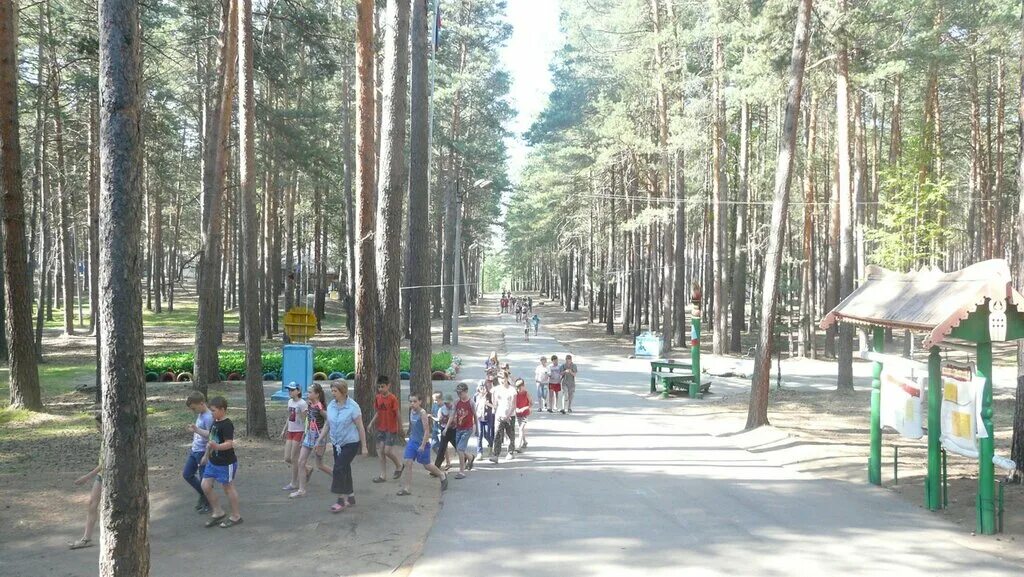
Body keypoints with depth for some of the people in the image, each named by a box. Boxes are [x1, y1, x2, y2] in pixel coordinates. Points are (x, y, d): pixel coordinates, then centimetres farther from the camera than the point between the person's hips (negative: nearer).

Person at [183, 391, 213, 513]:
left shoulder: (208, 417, -22)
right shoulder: (200, 415, 8)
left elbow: (211, 435, -30)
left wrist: (197, 430, -41)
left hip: (203, 452, -10)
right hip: (194, 450, 10)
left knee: (204, 479, 3)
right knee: (187, 474, 17)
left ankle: (208, 503, 20)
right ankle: (202, 495, 33)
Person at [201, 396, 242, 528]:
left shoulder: (227, 425, -20)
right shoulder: (215, 422, 7)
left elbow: (229, 443, -29)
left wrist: (217, 447, -47)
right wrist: (207, 455, 26)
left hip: (226, 463, -9)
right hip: (213, 461, 9)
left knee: (228, 488, 3)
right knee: (205, 485, 6)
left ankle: (236, 516, 17)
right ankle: (218, 512, 20)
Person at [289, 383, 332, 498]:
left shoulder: (319, 408, -19)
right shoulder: (310, 405, 3)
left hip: (318, 437, -8)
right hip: (309, 436, 8)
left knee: (320, 465, 5)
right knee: (301, 462, 1)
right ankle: (301, 490, 7)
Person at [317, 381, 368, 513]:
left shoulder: (353, 407, -15)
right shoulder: (331, 406, 2)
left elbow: (360, 427, -11)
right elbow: (327, 424, 13)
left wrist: (364, 446, -9)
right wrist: (320, 440, 8)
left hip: (350, 443, -6)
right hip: (337, 443, 6)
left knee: (339, 470, -13)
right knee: (344, 470, 12)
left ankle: (342, 500, -4)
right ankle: (350, 497, 26)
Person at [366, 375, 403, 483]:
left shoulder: (392, 398, -16)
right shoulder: (378, 398, 2)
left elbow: (397, 414, -12)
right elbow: (377, 413, 12)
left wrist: (400, 428, -8)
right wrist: (371, 423, 2)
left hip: (391, 429, -6)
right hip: (381, 428, 6)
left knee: (388, 451, -8)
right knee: (381, 451, 6)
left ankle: (399, 465, 20)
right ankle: (383, 475, 13)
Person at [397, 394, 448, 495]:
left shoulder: (422, 413, -18)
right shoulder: (411, 411, 3)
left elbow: (426, 431, -19)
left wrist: (423, 445, -21)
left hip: (422, 442, -6)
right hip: (412, 441, 6)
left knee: (426, 465, 9)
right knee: (407, 462, -5)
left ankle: (442, 475, 34)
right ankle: (406, 488, -1)